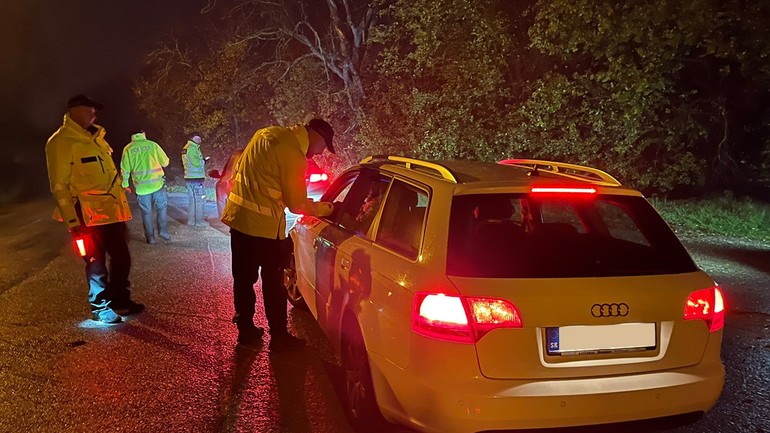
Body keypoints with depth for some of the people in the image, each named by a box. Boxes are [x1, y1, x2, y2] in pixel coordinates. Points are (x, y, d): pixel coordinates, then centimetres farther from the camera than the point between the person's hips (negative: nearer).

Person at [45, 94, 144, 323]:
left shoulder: (95, 137, 15)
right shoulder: (61, 142, -10)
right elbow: (59, 186, -13)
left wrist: (122, 208, 19)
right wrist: (73, 221, -16)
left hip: (112, 212, 8)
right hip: (89, 216, -8)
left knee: (121, 258, 14)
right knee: (96, 263, 2)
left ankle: (120, 300, 29)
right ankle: (100, 307, 16)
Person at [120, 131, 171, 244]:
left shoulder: (128, 149, 1)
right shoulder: (153, 145, -1)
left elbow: (125, 169, 1)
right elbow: (165, 162, 2)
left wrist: (125, 184, 11)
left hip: (141, 186, 1)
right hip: (157, 183, -1)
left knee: (146, 212, 8)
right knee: (162, 208, 12)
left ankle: (150, 237, 10)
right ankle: (163, 231, 4)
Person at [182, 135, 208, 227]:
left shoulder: (186, 148, 17)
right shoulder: (193, 148, -14)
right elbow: (196, 163, -19)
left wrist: (202, 160, 12)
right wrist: (203, 160, 1)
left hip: (189, 177, 10)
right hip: (196, 177, -10)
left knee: (192, 198, 13)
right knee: (200, 198, -5)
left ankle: (191, 220, 16)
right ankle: (199, 220, -4)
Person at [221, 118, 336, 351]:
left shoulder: (268, 133, 9)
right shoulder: (293, 154, -18)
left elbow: (239, 165, 19)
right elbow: (297, 204, -13)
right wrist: (323, 208, 3)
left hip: (238, 216, 8)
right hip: (264, 225, -8)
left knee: (243, 277, 17)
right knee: (273, 282, 6)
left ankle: (246, 329, 30)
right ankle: (279, 337, 17)